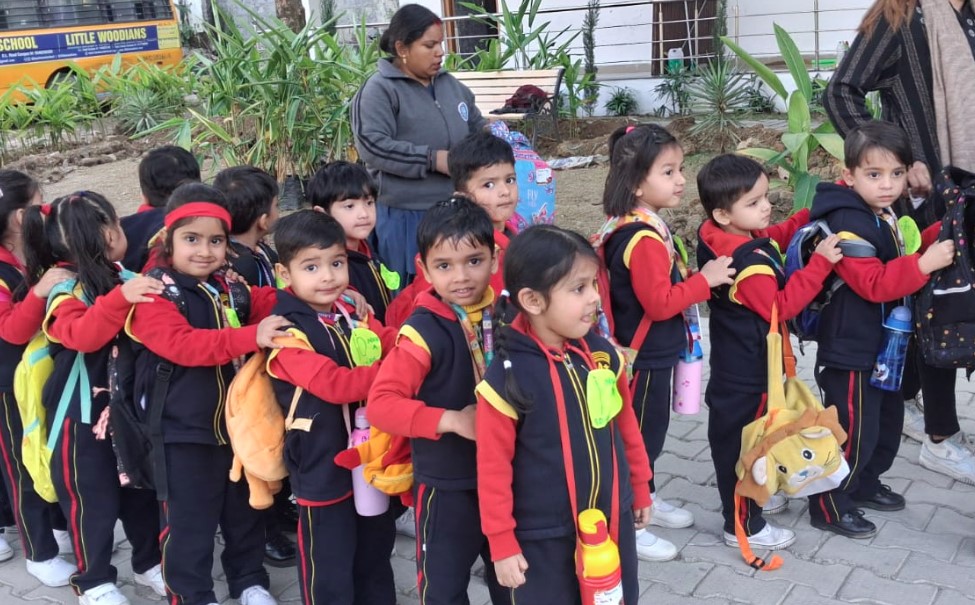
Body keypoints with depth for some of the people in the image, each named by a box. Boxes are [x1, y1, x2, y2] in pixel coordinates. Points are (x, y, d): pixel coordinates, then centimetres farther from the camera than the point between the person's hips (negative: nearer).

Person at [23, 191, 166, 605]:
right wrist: (119, 298, -46)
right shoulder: (67, 289, -16)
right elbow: (83, 335, -34)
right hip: (83, 415, -7)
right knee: (92, 499, 6)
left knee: (141, 490, 17)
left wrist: (152, 295, 0)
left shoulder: (119, 277, 5)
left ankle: (149, 562, 33)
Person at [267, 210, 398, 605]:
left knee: (377, 552, 25)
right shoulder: (288, 332, -19)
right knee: (329, 573, 8)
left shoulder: (355, 314, 3)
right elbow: (334, 384, -28)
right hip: (323, 466, -7)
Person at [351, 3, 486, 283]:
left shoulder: (450, 84, 11)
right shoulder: (380, 90, -9)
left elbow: (476, 126, 24)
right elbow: (372, 146, -19)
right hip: (404, 216, -6)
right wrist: (433, 158, -21)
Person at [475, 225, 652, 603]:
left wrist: (640, 486, 16)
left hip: (612, 519, 5)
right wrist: (502, 543, -10)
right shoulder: (507, 376, -20)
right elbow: (493, 467, -14)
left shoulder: (603, 354, -6)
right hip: (543, 536, -5)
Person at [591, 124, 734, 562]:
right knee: (640, 434, 2)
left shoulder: (636, 227, 6)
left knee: (650, 430, 22)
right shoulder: (643, 238, -26)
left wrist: (690, 278, 7)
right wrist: (704, 280, -19)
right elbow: (659, 302, -27)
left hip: (652, 353, 10)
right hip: (645, 357, -10)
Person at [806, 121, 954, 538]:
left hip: (883, 346, 10)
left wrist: (941, 236, 10)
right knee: (853, 432, -2)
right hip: (851, 351, -10)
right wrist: (924, 265, -35)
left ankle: (864, 484, 42)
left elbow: (902, 254, 24)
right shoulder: (847, 224, -23)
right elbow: (873, 283, -28)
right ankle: (829, 506, 15)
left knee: (887, 423, 23)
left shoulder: (887, 216, 8)